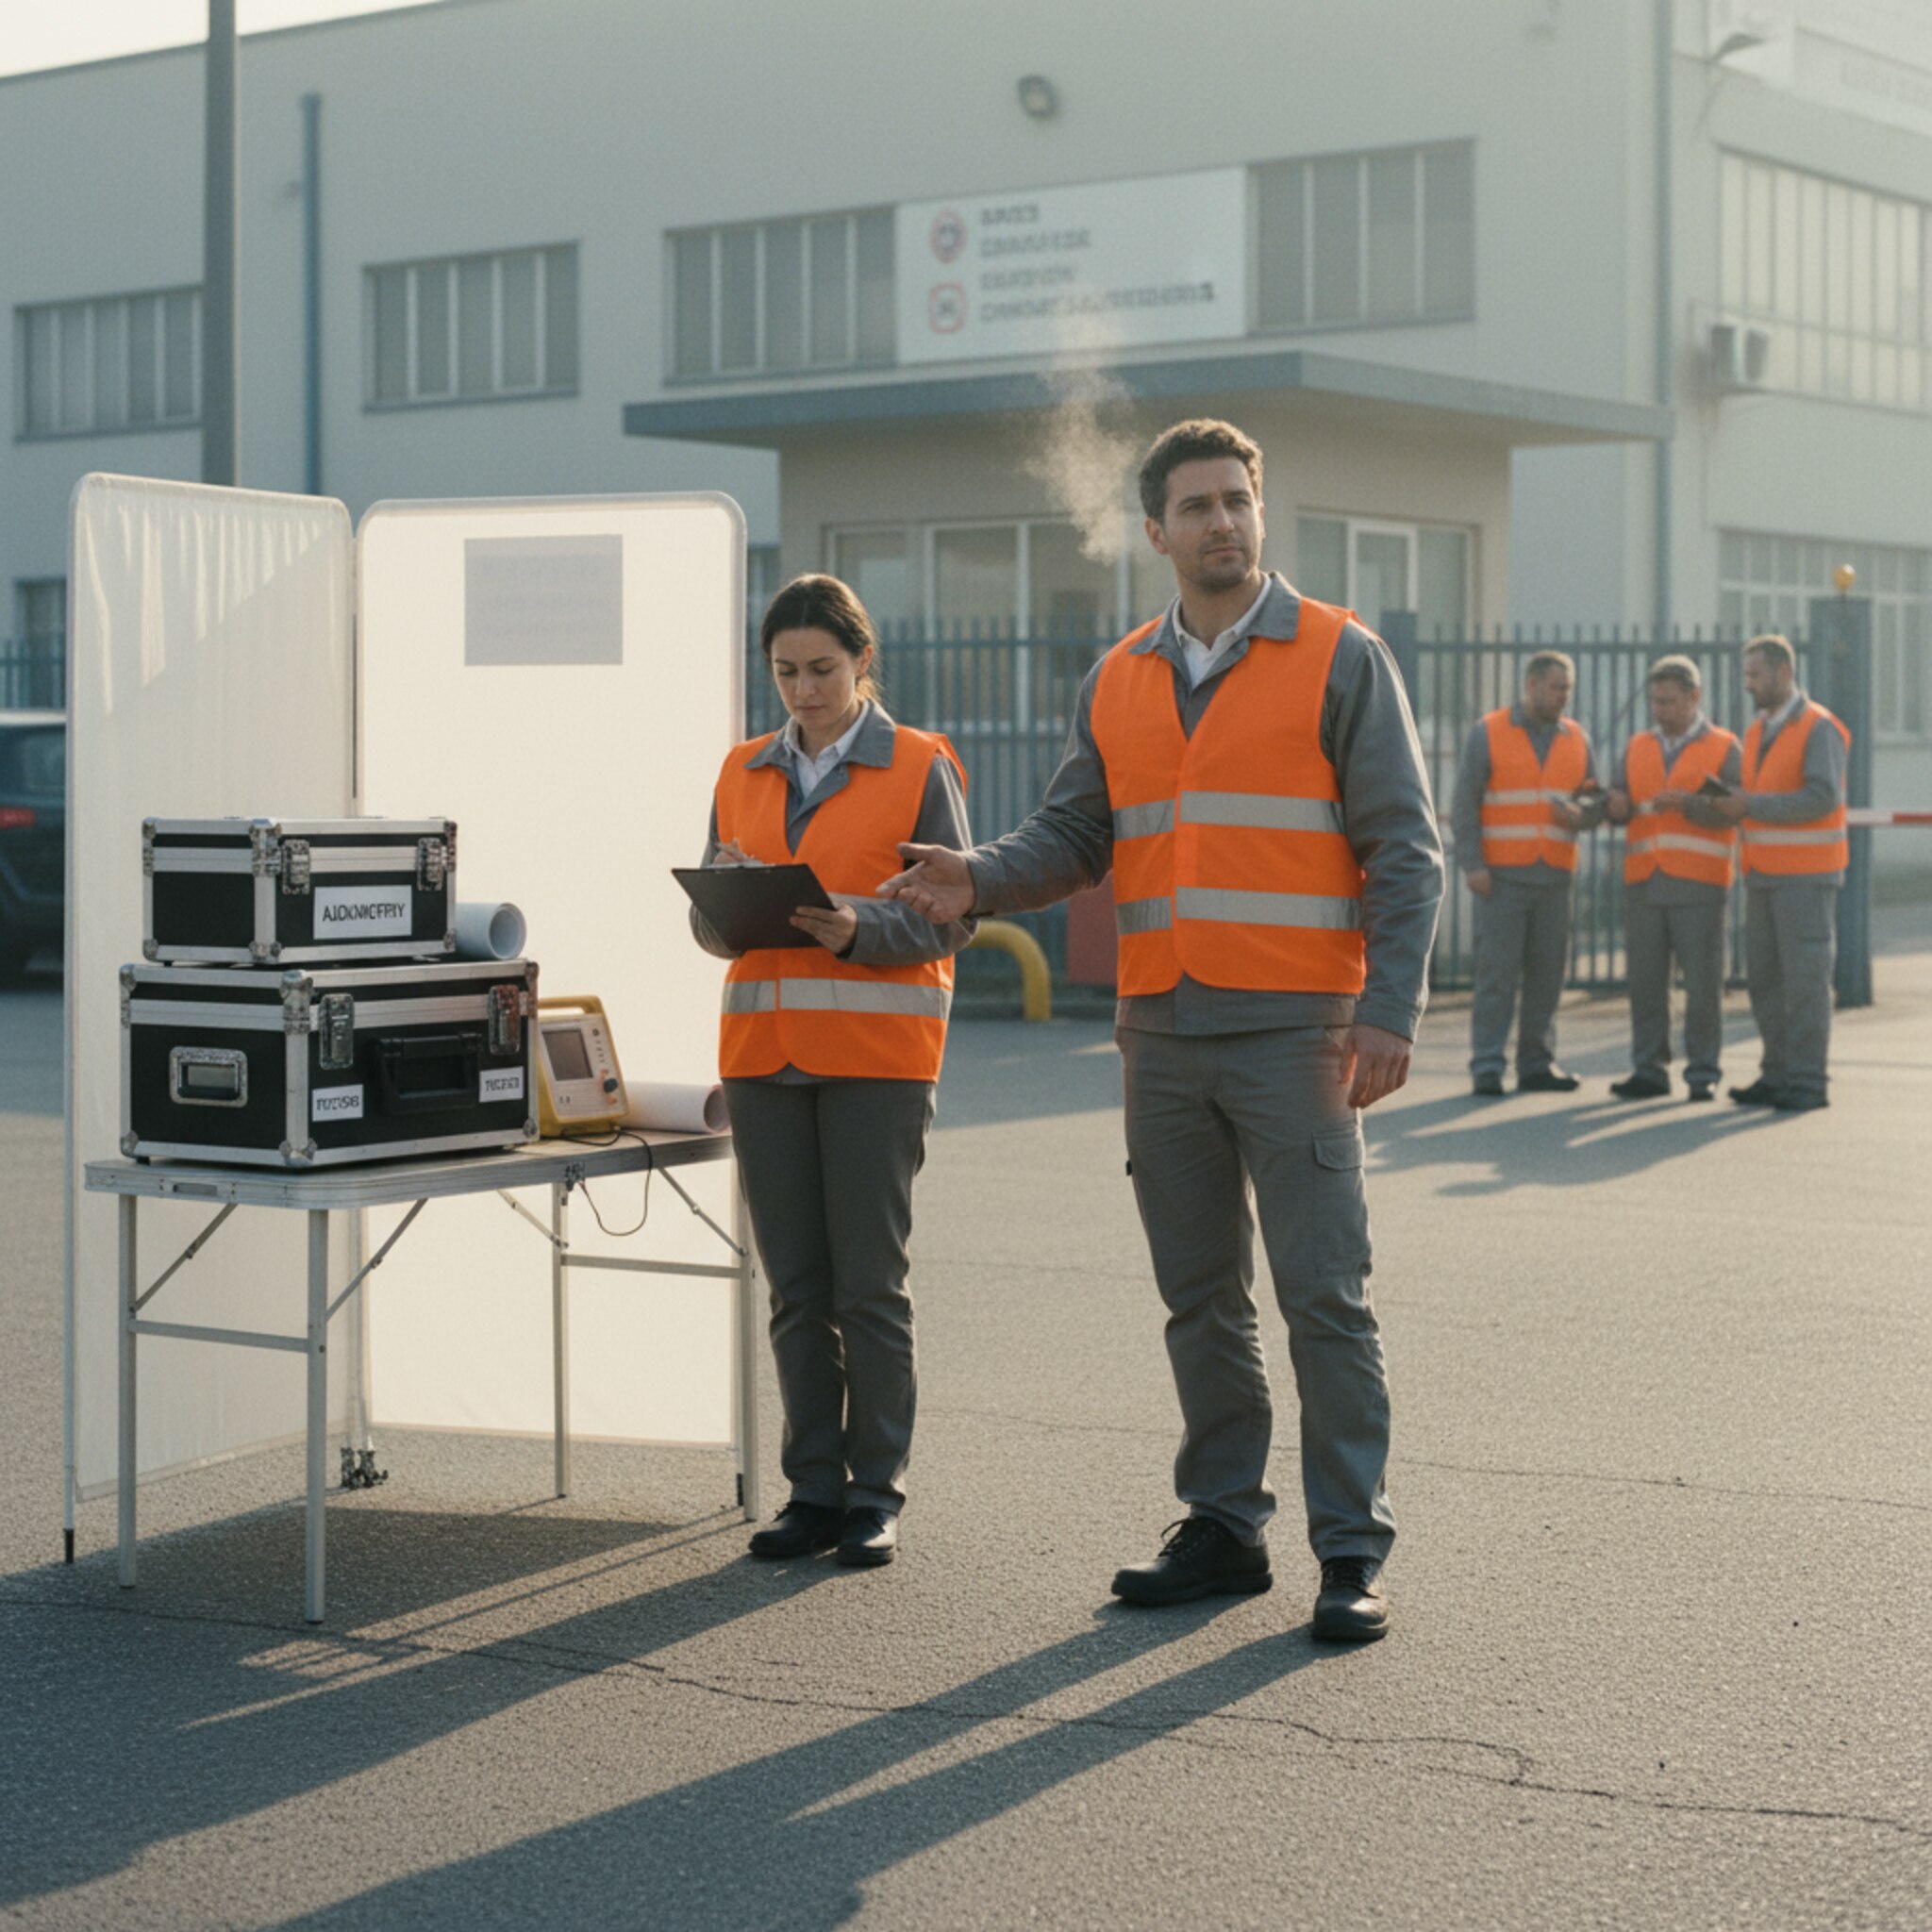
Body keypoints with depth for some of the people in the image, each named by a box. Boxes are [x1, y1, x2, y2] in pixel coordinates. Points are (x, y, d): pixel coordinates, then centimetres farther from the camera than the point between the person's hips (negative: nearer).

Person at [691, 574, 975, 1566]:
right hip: (763, 1049, 4)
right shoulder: (743, 772, 14)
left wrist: (859, 929, -20)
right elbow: (711, 929, 14)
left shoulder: (921, 767, 1)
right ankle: (814, 1489, 13)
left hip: (877, 1051, -4)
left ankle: (876, 1494, 6)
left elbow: (954, 916, -4)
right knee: (794, 1287, 6)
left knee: (869, 1284, -3)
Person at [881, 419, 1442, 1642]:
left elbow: (1404, 849, -5)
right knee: (1200, 1301, 10)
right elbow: (1074, 837, 11)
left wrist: (1389, 1011, -15)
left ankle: (1352, 1552, 1)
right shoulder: (1120, 683, 13)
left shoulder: (1341, 659, -1)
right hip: (1162, 1036, 5)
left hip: (1293, 1033, -5)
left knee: (1324, 1295, -5)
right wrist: (976, 882, -10)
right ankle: (1226, 1528, 20)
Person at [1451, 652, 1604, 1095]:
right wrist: (1472, 864, -11)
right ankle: (1487, 1067, -5)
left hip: (1554, 876, 4)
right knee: (1497, 970, -8)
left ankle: (1537, 1064, 9)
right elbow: (1464, 803, -3)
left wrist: (1580, 812, -13)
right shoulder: (1488, 733, 1)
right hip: (1502, 876, -4)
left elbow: (1596, 797, 12)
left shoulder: (1576, 739, 12)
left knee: (1548, 971, 2)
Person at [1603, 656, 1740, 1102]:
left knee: (1702, 983, -3)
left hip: (1699, 885, -3)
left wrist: (1685, 802, -21)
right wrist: (1618, 807, -11)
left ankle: (1703, 1073, 6)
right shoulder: (1637, 749, 15)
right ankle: (1649, 1072, 7)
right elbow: (1620, 811, 12)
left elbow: (1729, 814, -6)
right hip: (1644, 882, 3)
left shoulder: (1725, 749, 4)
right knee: (1644, 981, 1)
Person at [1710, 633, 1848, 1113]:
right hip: (1763, 875, 8)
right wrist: (1730, 806, -1)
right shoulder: (1758, 731, 15)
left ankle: (1808, 1084, -2)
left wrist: (1751, 806, -18)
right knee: (1764, 978, 7)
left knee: (1805, 978, -6)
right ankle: (1778, 1076, 13)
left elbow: (1823, 799, -22)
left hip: (1806, 875, -8)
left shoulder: (1819, 728, -11)